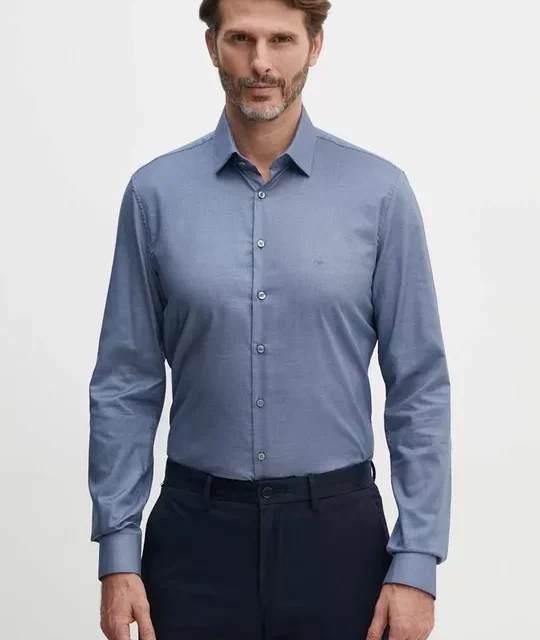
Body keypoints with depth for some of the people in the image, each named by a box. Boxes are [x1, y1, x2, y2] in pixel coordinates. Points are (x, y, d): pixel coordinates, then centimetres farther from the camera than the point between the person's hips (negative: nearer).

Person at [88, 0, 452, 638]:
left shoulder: (380, 192, -4)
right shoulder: (155, 193, -1)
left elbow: (419, 386, -3)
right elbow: (125, 384, 1)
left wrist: (416, 561, -8)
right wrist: (118, 550, -4)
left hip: (334, 530, 0)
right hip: (196, 532, 1)